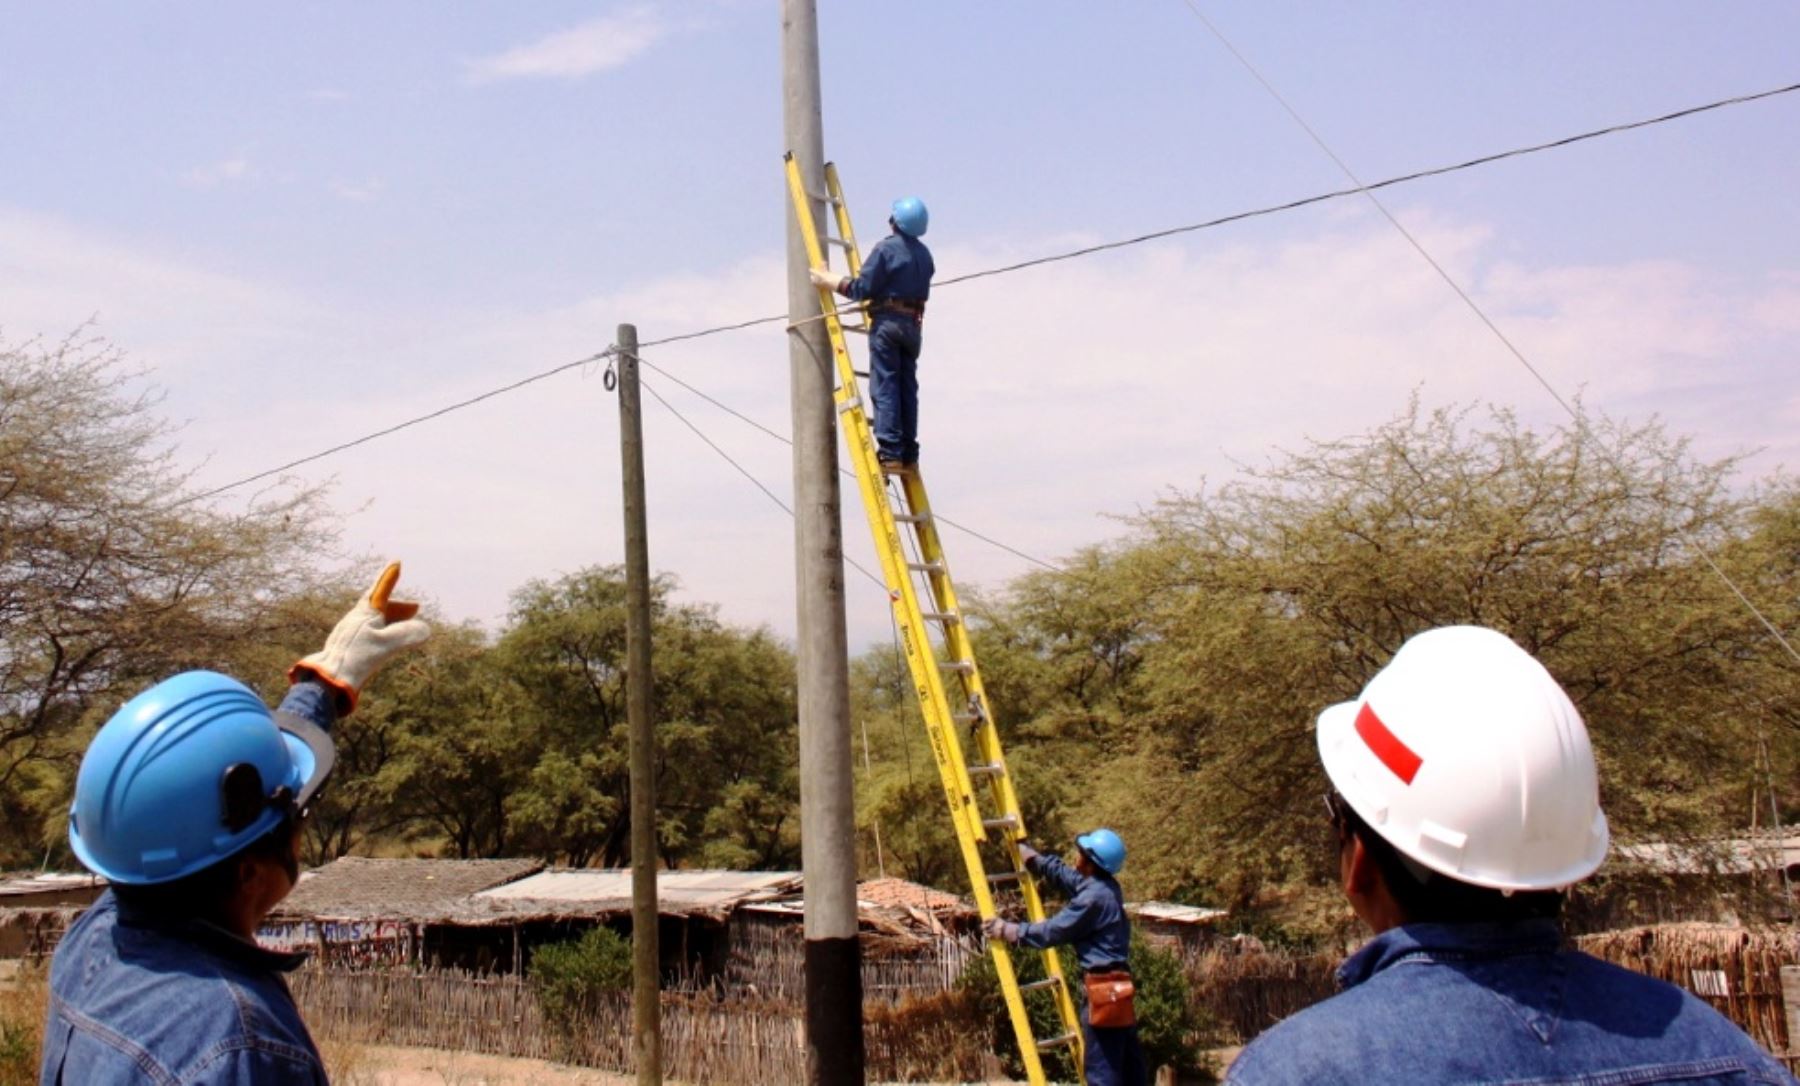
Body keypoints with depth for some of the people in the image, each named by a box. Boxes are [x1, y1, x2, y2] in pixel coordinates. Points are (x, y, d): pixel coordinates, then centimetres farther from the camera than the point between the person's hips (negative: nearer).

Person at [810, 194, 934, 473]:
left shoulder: (886, 248, -9)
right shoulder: (924, 254, 14)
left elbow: (862, 288, -12)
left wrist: (829, 282, -2)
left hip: (887, 321, -7)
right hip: (913, 324, 7)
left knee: (884, 387, -8)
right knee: (907, 388, 8)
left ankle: (890, 452, -14)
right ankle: (909, 455, 6)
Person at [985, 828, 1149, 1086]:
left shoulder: (1095, 896, -18)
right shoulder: (1105, 887, 11)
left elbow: (1052, 931, -15)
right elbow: (1060, 873, 25)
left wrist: (1008, 931, -5)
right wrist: (1023, 850, 32)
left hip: (1103, 988, -10)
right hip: (1117, 983, 10)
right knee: (1128, 1063, 12)